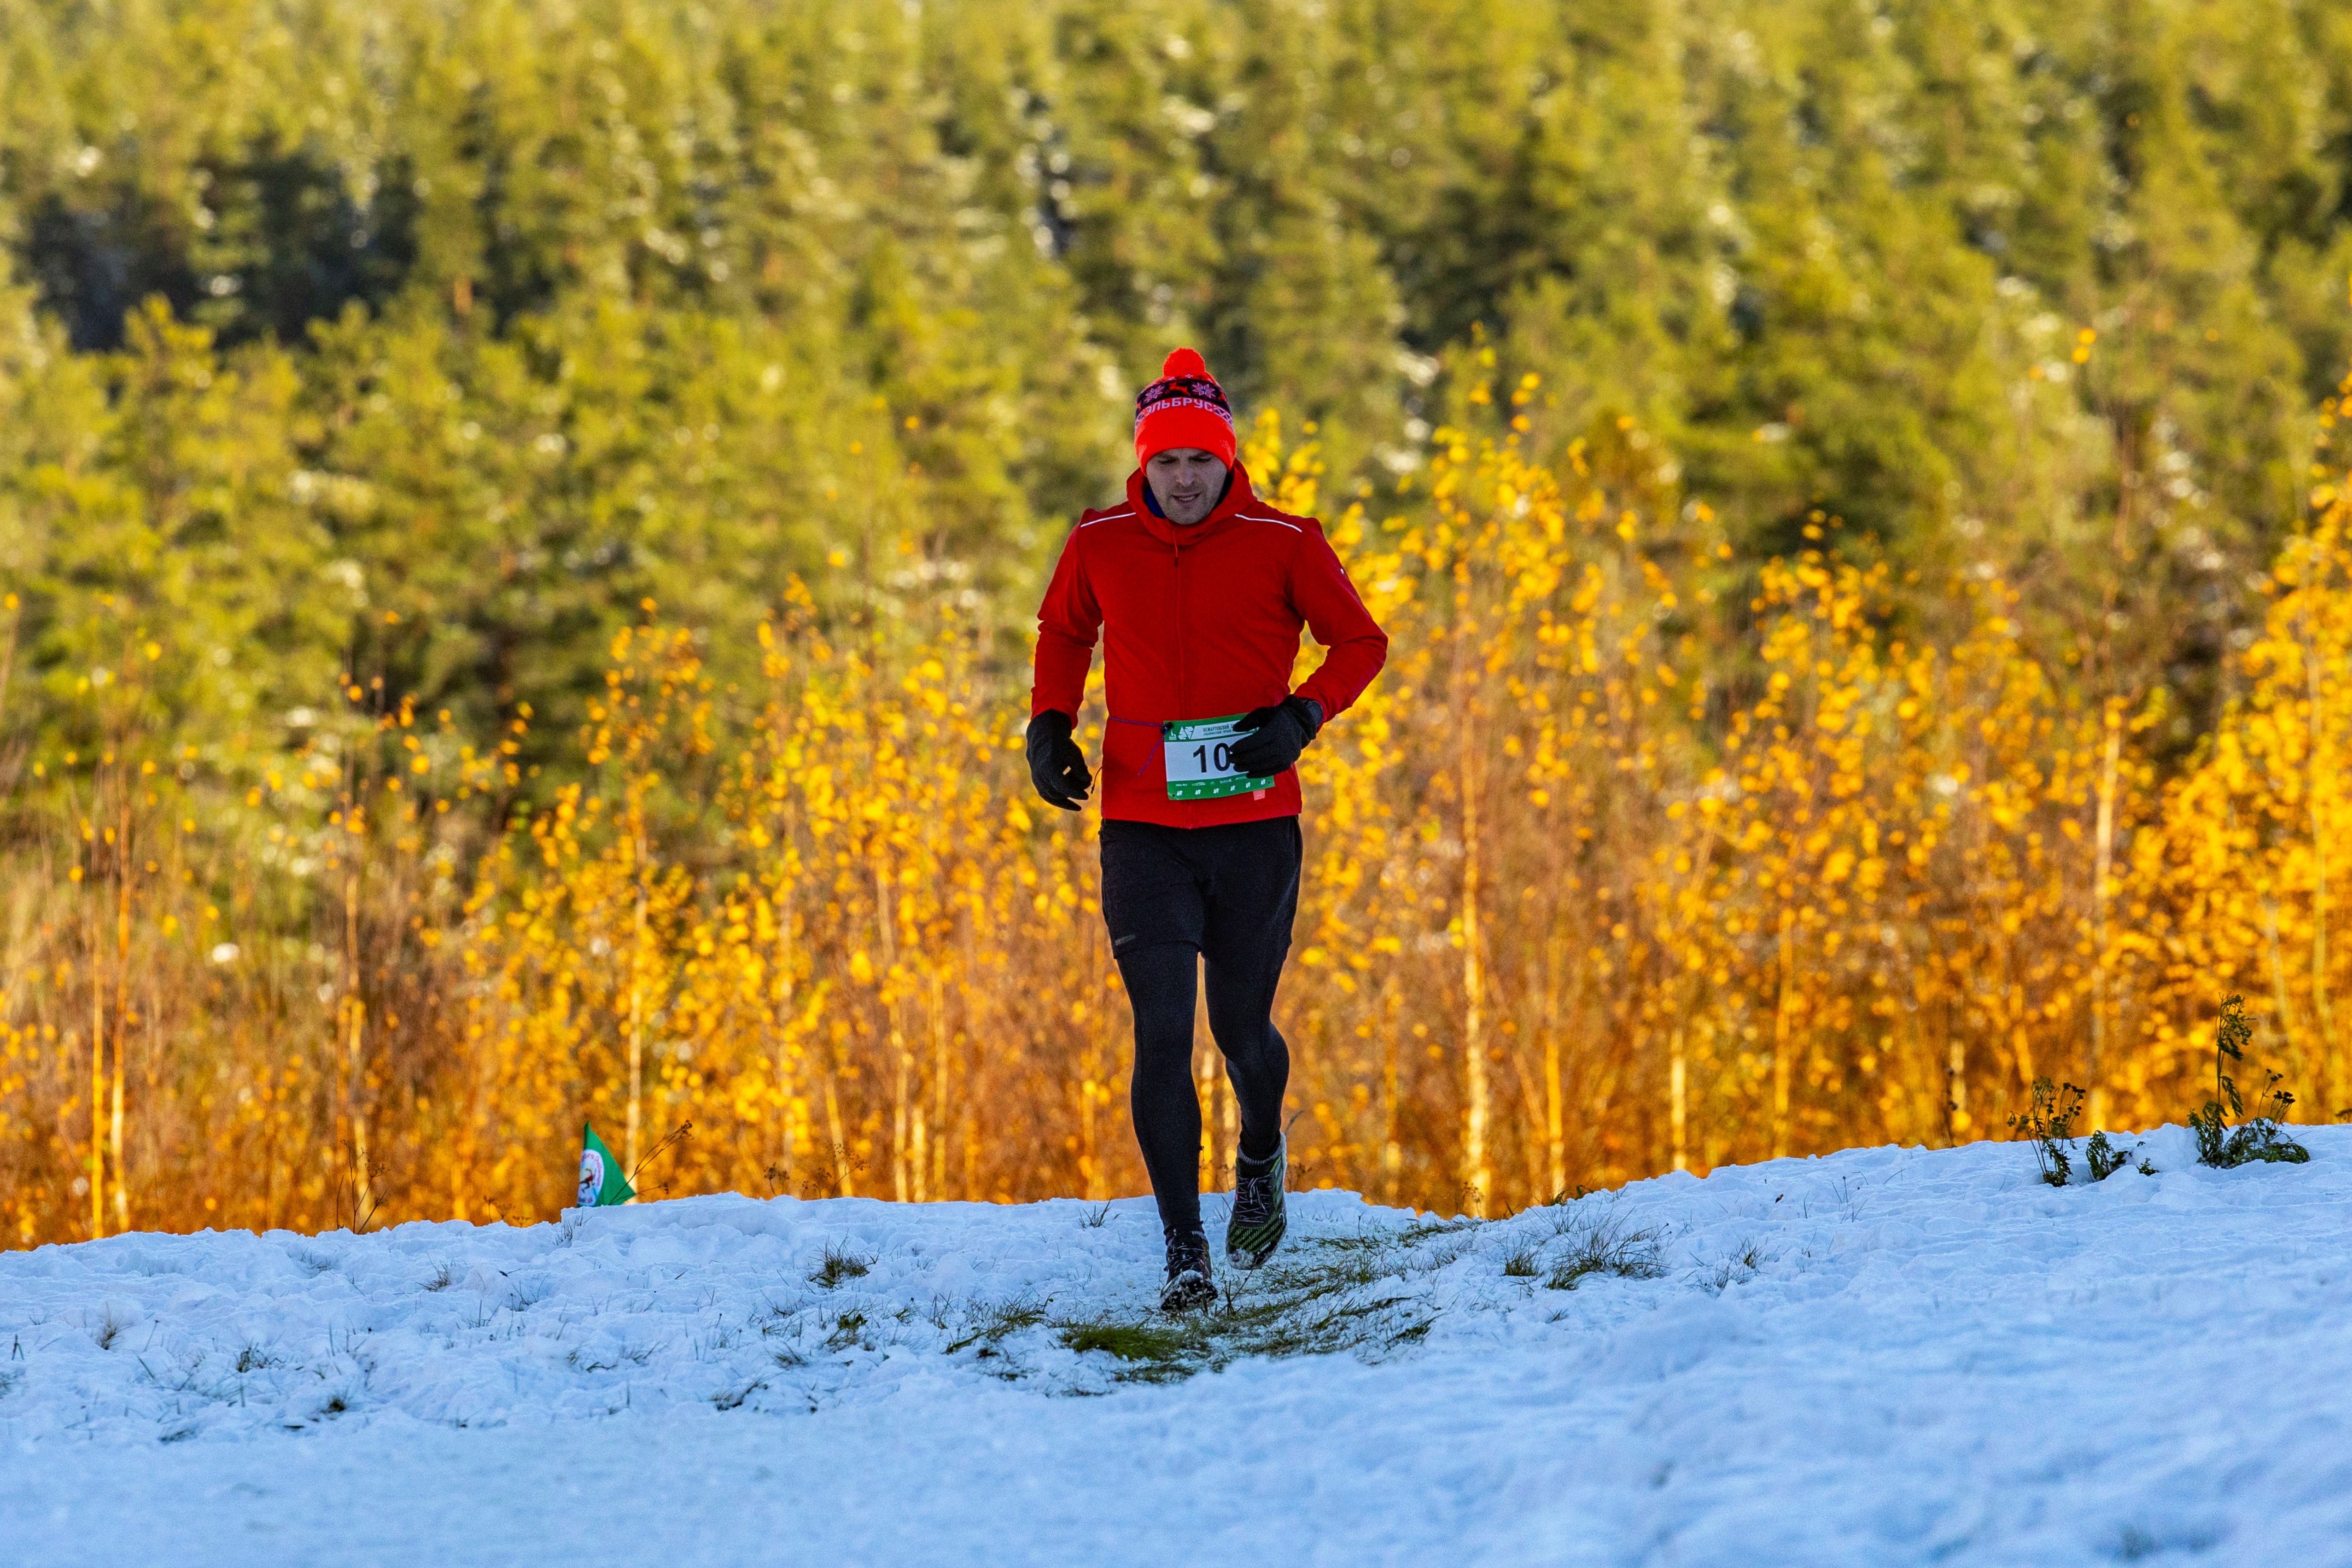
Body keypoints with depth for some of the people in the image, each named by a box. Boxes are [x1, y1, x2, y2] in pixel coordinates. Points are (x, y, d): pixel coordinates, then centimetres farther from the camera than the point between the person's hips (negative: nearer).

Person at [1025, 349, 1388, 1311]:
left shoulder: (1282, 544, -5)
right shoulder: (1099, 545, 1)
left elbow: (1360, 642, 5)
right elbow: (1063, 634, 20)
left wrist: (1303, 716, -12)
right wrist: (1050, 724, 4)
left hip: (1255, 825, -1)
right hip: (1143, 832, 1)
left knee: (1241, 1027, 9)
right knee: (1162, 1033, -8)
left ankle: (1262, 1159, 43)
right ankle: (1185, 1250, -3)